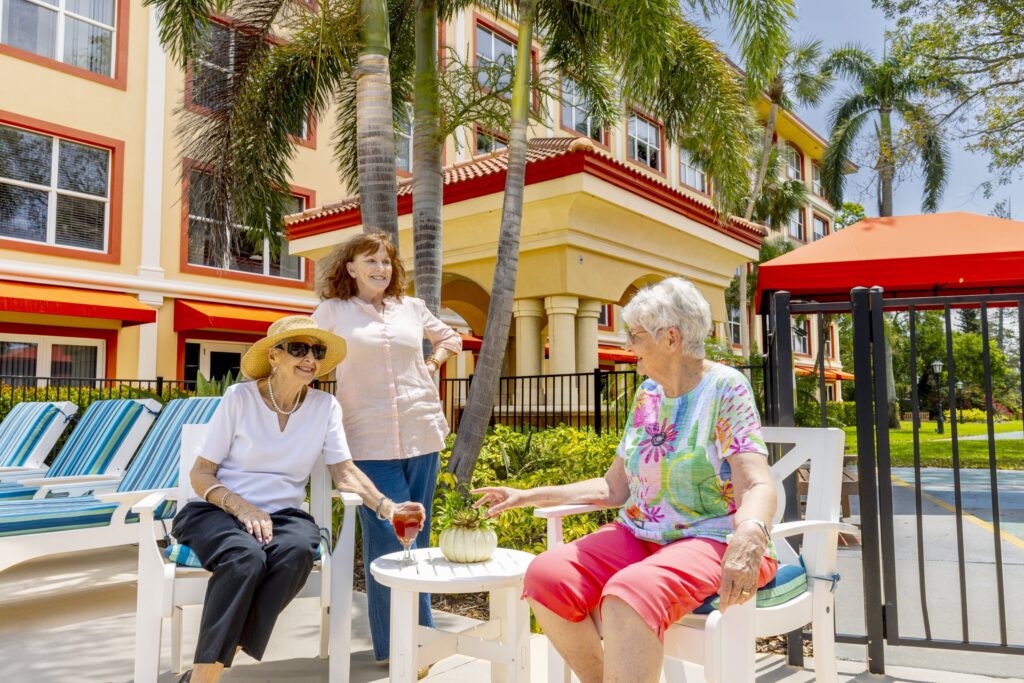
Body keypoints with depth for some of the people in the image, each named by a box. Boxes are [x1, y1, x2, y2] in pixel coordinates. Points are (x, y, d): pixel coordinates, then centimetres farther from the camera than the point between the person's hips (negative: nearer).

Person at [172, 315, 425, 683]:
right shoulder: (240, 397, -6)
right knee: (247, 557, -35)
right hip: (220, 511, -2)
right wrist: (243, 508, -22)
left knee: (298, 550, -32)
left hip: (282, 515, 3)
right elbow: (200, 473, -3)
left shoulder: (325, 406, 3)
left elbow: (344, 471, -2)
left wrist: (386, 507, -20)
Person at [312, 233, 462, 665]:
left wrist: (432, 364, 10)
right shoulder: (333, 311, 5)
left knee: (417, 538, 11)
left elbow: (451, 338, 27)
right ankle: (397, 644, 9)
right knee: (392, 542, -5)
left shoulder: (412, 308, 12)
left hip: (421, 435, 4)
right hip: (370, 443, -3)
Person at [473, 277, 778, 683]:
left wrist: (748, 535, -41)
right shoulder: (647, 395, 11)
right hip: (639, 537, 7)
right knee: (546, 575, -19)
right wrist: (528, 497, 13)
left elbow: (758, 487, -18)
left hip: (712, 541, -6)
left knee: (628, 593, -37)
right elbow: (614, 488, 14)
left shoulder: (726, 388, -8)